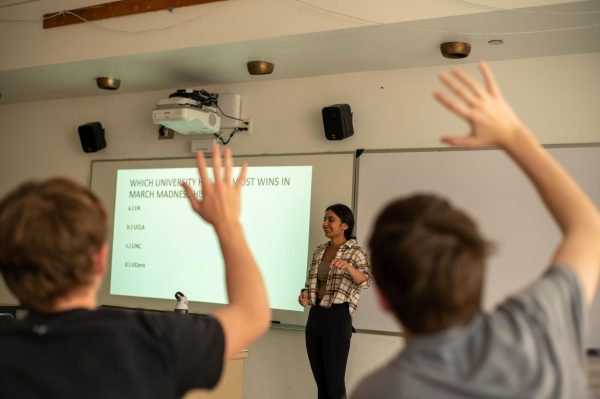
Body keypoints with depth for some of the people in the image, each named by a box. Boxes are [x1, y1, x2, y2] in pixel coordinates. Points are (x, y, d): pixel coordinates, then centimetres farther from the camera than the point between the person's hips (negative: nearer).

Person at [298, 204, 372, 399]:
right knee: (320, 381, 12)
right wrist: (305, 296, -1)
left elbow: (364, 280, -23)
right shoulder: (319, 251, 12)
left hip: (338, 317, -6)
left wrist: (348, 267, -42)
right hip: (315, 316, 6)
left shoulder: (356, 252, -6)